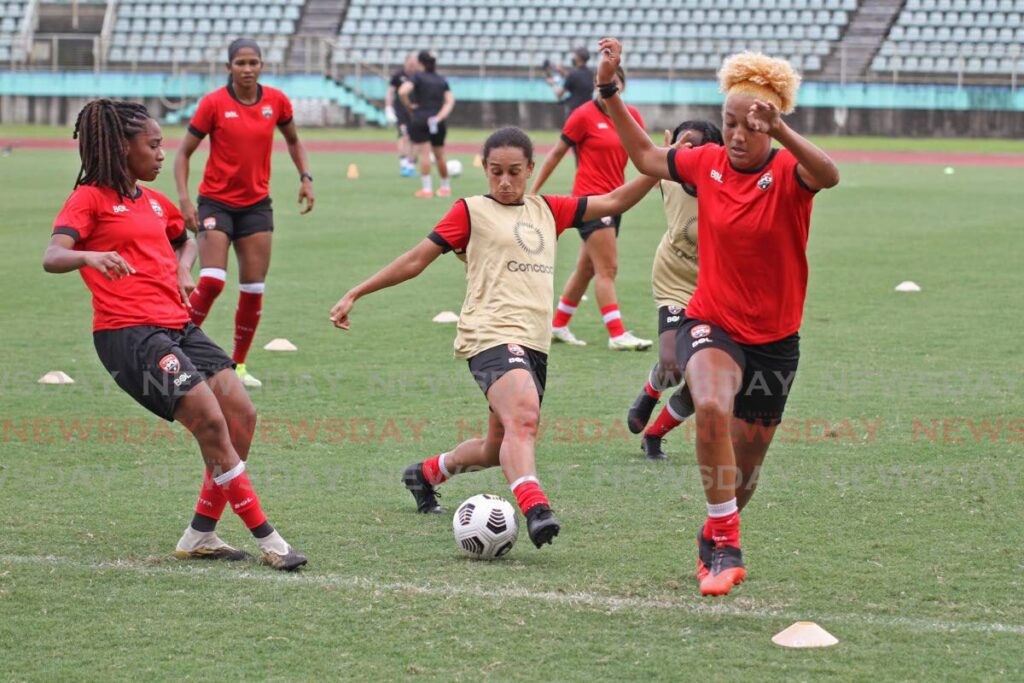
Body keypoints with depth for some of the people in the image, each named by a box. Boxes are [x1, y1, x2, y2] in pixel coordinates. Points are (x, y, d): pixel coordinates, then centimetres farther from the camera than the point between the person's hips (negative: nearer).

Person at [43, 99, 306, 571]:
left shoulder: (153, 201, 20)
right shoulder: (90, 199, -3)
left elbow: (184, 239, 41)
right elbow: (52, 257, -18)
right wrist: (90, 256, -39)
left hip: (177, 327, 8)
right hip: (128, 333, -8)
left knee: (241, 415, -1)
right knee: (211, 421, -17)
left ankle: (200, 536, 8)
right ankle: (265, 539, -11)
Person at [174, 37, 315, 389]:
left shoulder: (277, 101, 0)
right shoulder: (214, 103, -9)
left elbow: (293, 140, 18)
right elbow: (184, 152, -5)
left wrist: (305, 177, 3)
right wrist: (184, 198, -16)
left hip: (256, 204, 3)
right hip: (216, 202, -3)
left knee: (254, 287, 1)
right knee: (212, 281, -17)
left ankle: (238, 364, 15)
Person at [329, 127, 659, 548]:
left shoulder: (547, 210, 19)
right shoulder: (472, 211, 5)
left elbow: (613, 202, 18)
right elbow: (416, 260, 7)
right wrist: (355, 295, 6)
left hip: (535, 344, 7)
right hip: (492, 335, -7)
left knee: (500, 449, 14)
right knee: (522, 418, -32)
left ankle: (426, 473, 39)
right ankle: (535, 509, -47)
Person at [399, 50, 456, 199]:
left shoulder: (418, 76, -3)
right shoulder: (442, 80, 12)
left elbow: (402, 92, -19)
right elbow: (450, 100, 1)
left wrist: (409, 106, -5)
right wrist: (439, 117, -7)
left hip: (419, 119, -4)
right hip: (438, 123, 4)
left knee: (424, 154, -7)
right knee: (440, 156, 17)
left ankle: (426, 188, -14)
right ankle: (445, 187, 27)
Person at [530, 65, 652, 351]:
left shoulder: (631, 116, 7)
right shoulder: (585, 115, -7)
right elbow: (557, 153, -2)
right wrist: (533, 191, -1)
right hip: (591, 197, -7)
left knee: (587, 268, 14)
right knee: (607, 269, -11)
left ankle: (558, 325, 27)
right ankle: (617, 335, -13)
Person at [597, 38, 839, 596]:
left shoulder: (789, 173, -13)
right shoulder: (707, 163, -4)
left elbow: (829, 175, -38)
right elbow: (646, 157, 15)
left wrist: (779, 131, -52)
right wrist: (610, 91, 9)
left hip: (774, 339, 0)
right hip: (712, 324, 0)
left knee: (742, 469, 12)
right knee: (712, 408, -33)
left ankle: (714, 543, 43)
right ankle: (726, 546, -23)